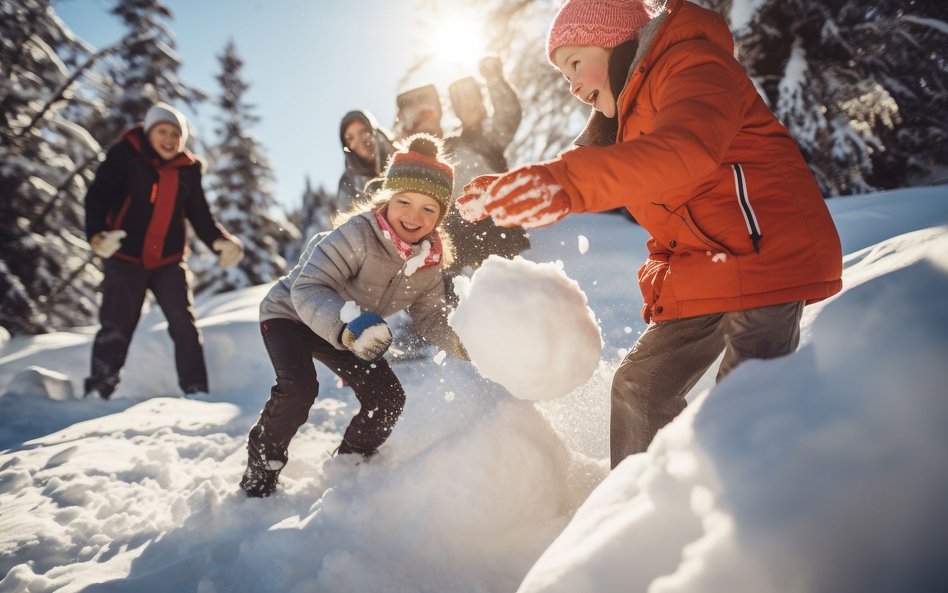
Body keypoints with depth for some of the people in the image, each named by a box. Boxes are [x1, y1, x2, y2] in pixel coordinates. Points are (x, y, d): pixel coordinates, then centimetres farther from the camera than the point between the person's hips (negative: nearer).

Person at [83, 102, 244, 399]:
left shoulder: (188, 168, 5)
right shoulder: (125, 156, -5)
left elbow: (199, 213, 11)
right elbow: (98, 196, -10)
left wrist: (220, 241, -5)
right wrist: (96, 234, -28)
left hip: (169, 261, 3)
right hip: (126, 258, -3)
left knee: (185, 324, -2)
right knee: (116, 327, 0)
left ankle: (196, 390, 6)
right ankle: (97, 391, 14)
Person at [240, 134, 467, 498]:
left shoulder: (429, 263, -13)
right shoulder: (357, 234, -34)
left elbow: (431, 318, -5)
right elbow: (307, 289, -40)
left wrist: (465, 345, -25)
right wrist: (350, 322, -58)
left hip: (349, 332, 6)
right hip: (290, 314, -6)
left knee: (389, 399, -5)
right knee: (299, 388, -29)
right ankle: (262, 466, 0)